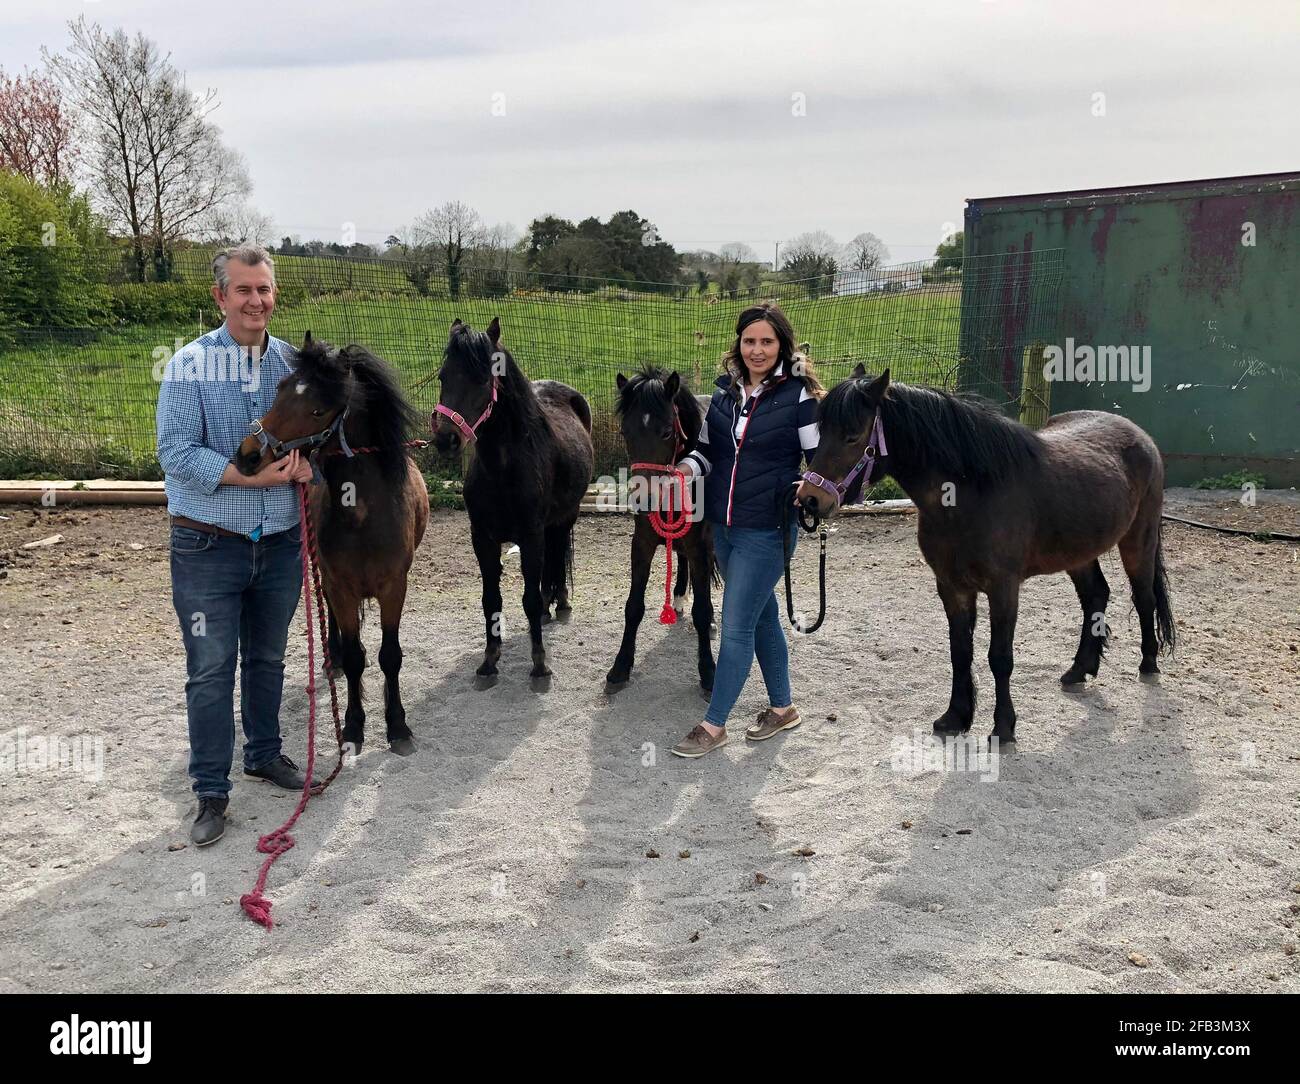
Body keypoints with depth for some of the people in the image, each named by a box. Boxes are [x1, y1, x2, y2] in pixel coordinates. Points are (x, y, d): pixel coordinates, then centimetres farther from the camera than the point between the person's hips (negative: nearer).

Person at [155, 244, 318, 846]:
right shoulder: (190, 364, -10)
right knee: (211, 671, 2)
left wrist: (305, 462, -13)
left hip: (280, 542, 4)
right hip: (208, 546, -4)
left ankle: (264, 753, 39)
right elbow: (176, 452, -16)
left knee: (267, 659, 19)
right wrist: (251, 475, -23)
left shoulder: (294, 362, 3)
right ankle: (211, 791, 13)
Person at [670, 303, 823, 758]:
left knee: (736, 627, -3)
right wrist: (687, 467, -6)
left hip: (767, 531, -6)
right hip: (723, 527, 6)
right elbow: (708, 448, 14)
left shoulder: (799, 395, -10)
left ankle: (714, 725, 9)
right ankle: (782, 707, 34)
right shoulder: (724, 390, 6)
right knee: (762, 616, 18)